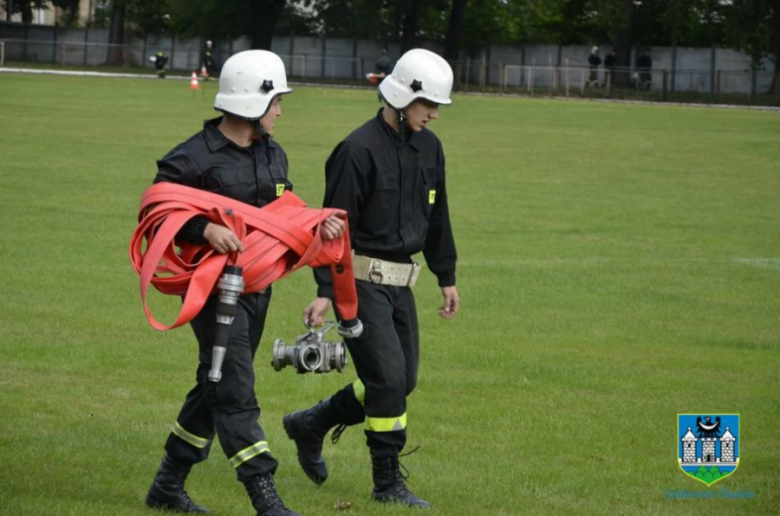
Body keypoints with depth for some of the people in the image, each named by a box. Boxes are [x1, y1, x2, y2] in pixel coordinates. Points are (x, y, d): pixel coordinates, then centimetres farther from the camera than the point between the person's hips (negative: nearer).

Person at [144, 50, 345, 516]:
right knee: (235, 391, -12)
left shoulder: (274, 155, 12)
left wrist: (316, 225, 0)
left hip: (257, 286, 9)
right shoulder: (194, 158, -13)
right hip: (214, 286, -9)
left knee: (216, 386, 15)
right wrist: (205, 229, -28)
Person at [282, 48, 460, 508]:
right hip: (360, 279, -8)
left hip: (400, 282, 8)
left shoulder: (429, 147, 8)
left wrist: (447, 277, 19)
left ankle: (311, 425, 26)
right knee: (388, 376, -12)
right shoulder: (360, 150, -15)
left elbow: (437, 218, 19)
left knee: (402, 380, 8)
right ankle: (388, 482, -1)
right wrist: (325, 291, -19)